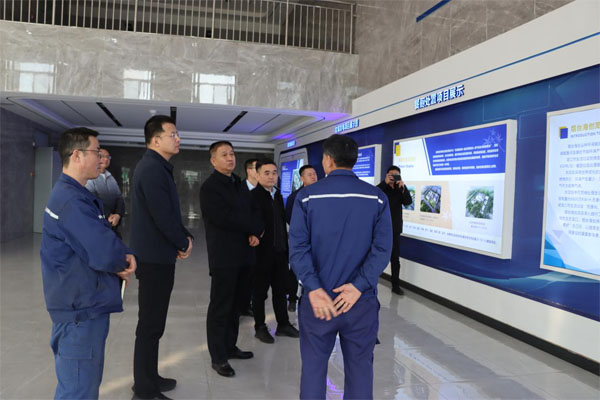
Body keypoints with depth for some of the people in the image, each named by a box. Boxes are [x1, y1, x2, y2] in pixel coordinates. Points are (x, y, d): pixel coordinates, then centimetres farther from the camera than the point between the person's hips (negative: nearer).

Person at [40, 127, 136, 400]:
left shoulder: (71, 194, 12)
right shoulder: (71, 200, -22)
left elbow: (99, 240, 15)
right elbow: (105, 255, -29)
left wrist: (123, 259, -5)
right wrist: (125, 261, -6)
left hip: (84, 305, 10)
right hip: (81, 309, -10)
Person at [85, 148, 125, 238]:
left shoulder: (111, 178, 17)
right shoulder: (90, 178, -3)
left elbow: (119, 198, 12)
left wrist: (118, 215, -6)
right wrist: (107, 216, -14)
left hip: (113, 224, 6)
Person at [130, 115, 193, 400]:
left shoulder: (156, 167, 14)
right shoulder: (153, 168, -19)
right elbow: (163, 216, -24)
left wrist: (184, 237, 3)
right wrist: (184, 243, -9)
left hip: (156, 254, 10)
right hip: (155, 257, -10)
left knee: (152, 322, 18)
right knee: (151, 324, 0)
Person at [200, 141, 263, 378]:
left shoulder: (240, 183, 15)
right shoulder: (210, 187, -9)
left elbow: (252, 211, 14)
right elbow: (225, 218, -19)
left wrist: (254, 233, -8)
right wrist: (256, 228, -10)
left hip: (242, 254, 7)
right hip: (224, 256, -7)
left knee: (235, 304, 15)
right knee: (220, 307, 1)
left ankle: (230, 347, 29)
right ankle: (218, 357, 12)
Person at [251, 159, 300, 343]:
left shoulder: (278, 195, 13)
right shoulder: (252, 196, -10)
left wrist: (285, 247, 13)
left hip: (279, 252, 7)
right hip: (262, 253, -7)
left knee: (280, 290, 14)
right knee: (260, 291, 7)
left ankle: (283, 324, 26)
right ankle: (260, 327, 20)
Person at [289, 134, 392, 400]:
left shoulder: (307, 196, -3)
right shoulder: (377, 198, 0)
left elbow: (298, 247, -12)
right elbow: (382, 248, -10)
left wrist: (314, 289, -16)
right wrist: (358, 286, -14)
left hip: (318, 297, 0)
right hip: (361, 300, 1)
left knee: (313, 365, 15)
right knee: (359, 367, 14)